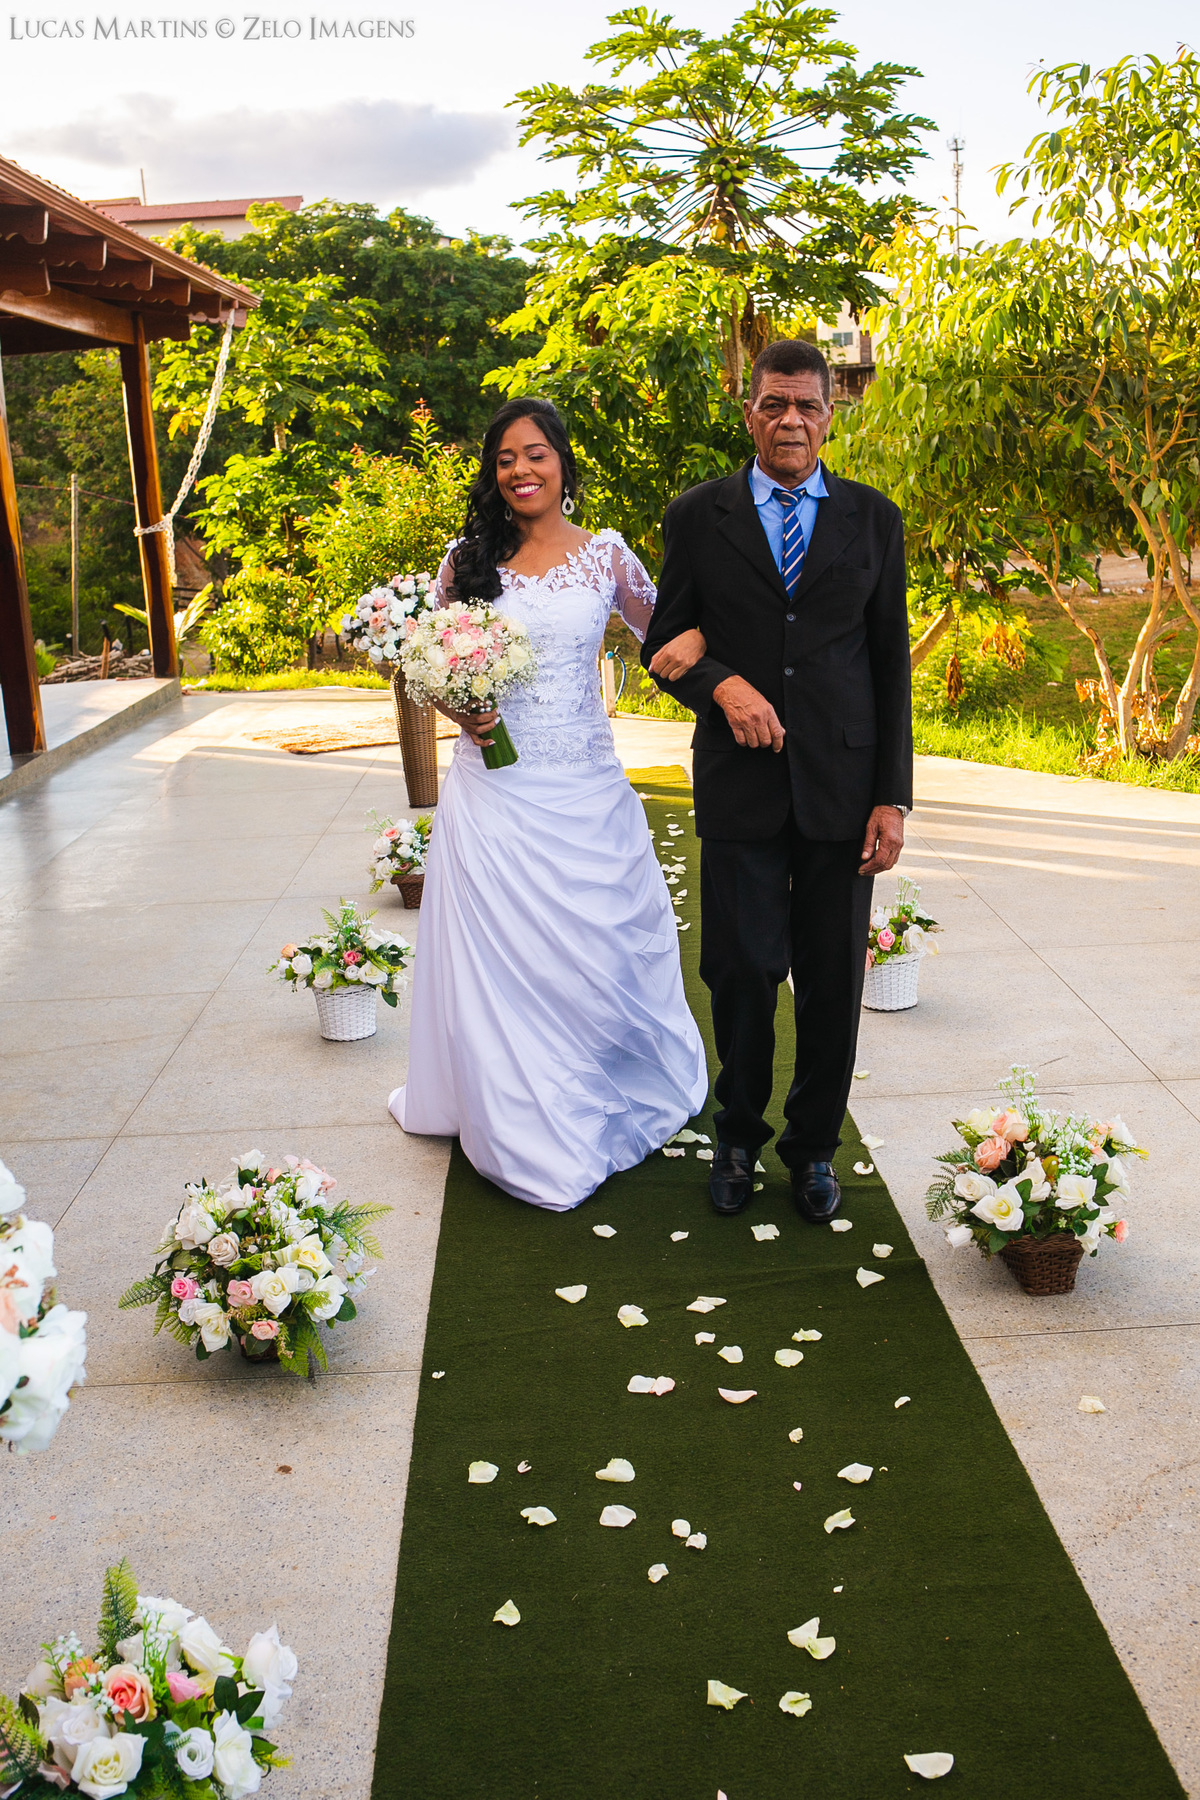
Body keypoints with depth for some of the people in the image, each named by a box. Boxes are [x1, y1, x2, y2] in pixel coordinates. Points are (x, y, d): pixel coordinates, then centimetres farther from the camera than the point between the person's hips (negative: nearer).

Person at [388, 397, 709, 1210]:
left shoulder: (606, 553, 1)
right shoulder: (468, 561, 2)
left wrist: (693, 639, -11)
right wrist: (459, 712, -10)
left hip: (586, 791, 0)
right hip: (494, 794, 0)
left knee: (605, 951, 9)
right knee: (502, 958, 7)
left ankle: (614, 1097, 34)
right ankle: (529, 1134, 23)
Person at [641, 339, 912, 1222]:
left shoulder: (873, 518, 6)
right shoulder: (698, 515, 4)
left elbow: (891, 663, 6)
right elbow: (664, 644, 7)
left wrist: (894, 798, -1)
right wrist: (722, 685, -16)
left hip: (842, 784, 1)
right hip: (740, 784, -1)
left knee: (834, 980, 7)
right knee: (741, 971, 4)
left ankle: (815, 1143, 27)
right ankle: (740, 1134, 27)